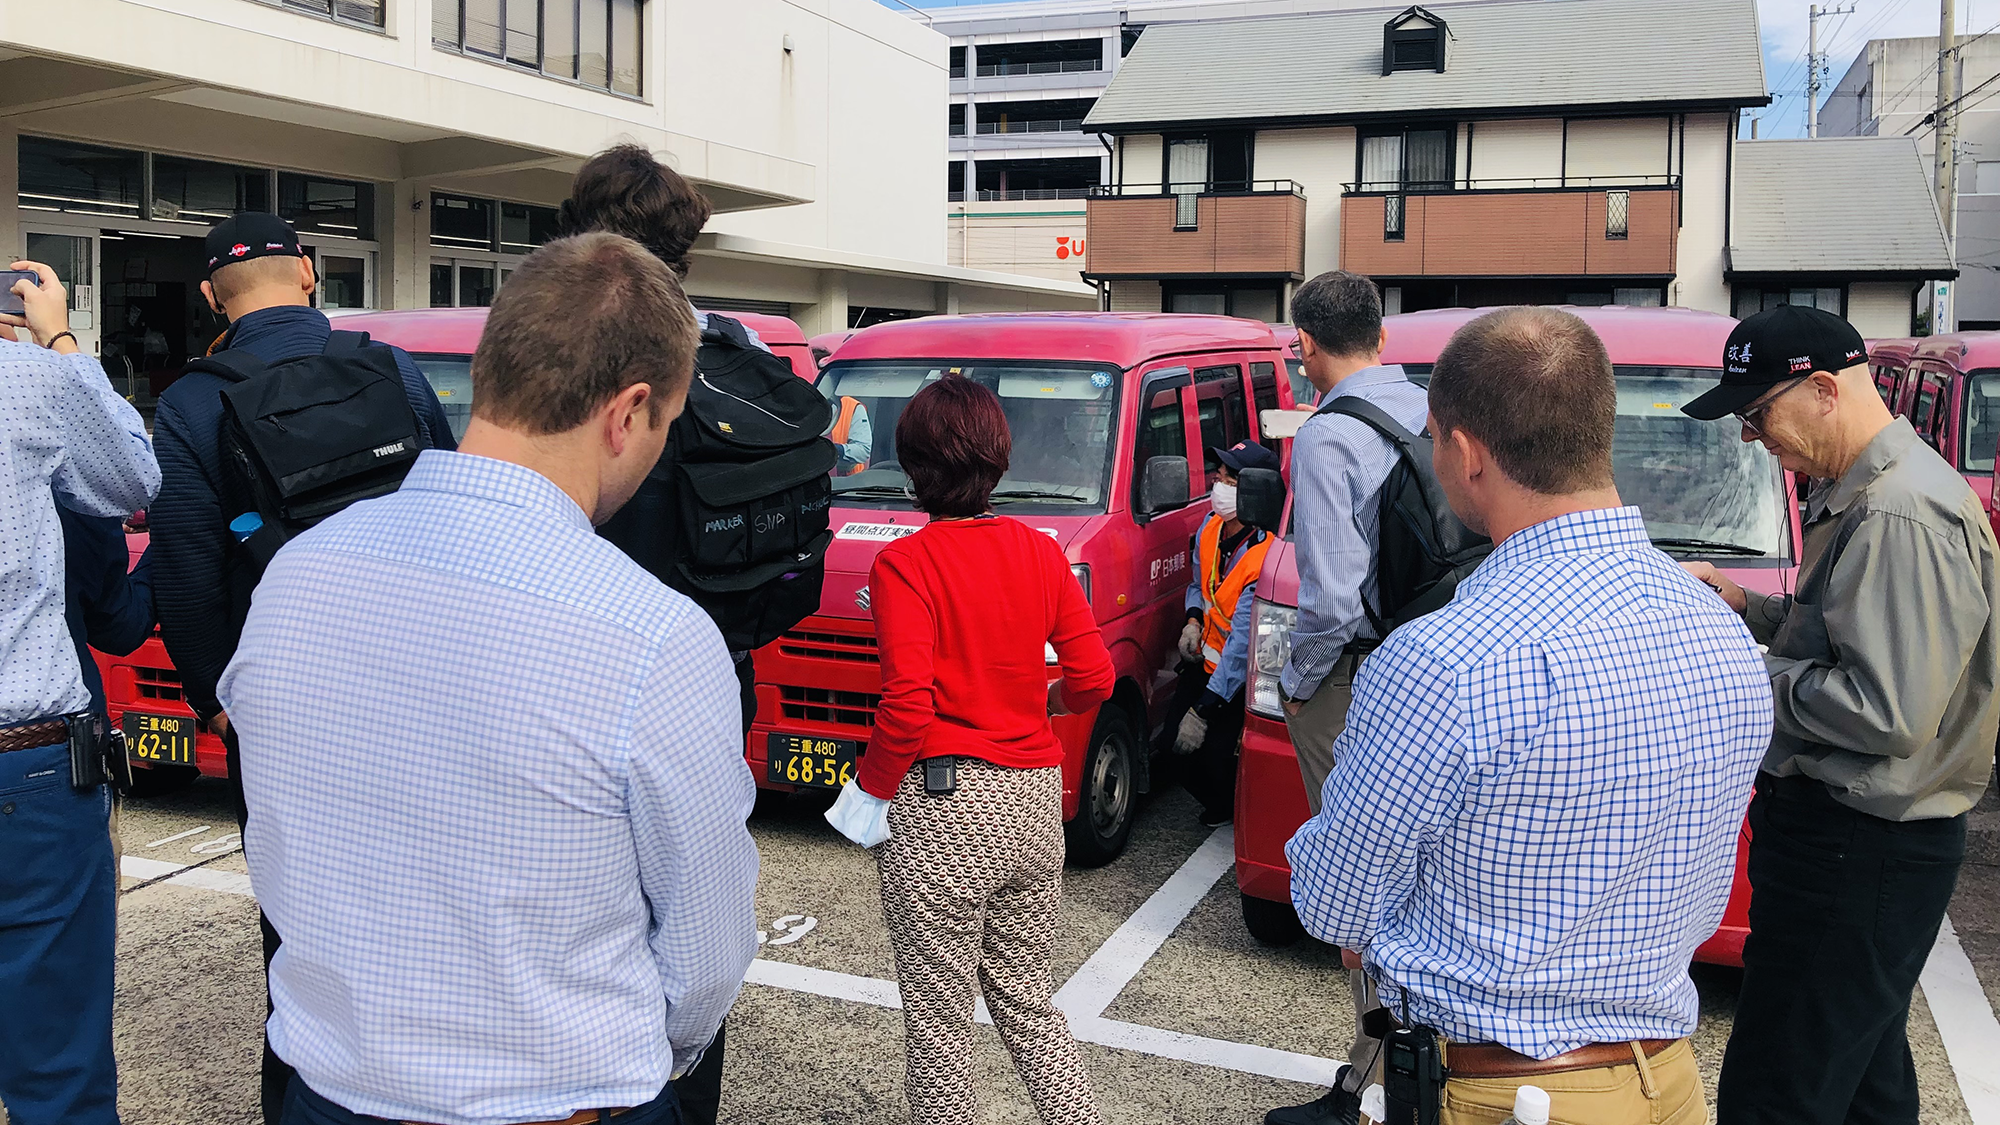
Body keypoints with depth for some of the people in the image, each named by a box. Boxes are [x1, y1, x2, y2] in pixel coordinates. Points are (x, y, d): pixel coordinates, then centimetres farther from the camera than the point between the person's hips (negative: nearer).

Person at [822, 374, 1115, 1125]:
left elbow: (908, 703, -19)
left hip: (942, 804, -6)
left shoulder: (904, 564, -12)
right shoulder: (1041, 553, 3)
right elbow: (1093, 679, 2)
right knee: (1027, 1002, 21)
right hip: (1036, 796, 6)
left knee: (938, 1020, 8)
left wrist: (873, 789, -5)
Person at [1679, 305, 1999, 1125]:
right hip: (1869, 839, 11)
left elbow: (1888, 711, -27)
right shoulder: (1863, 492, 12)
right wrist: (1743, 605, 9)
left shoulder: (1901, 517, -22)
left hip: (1858, 855, -11)